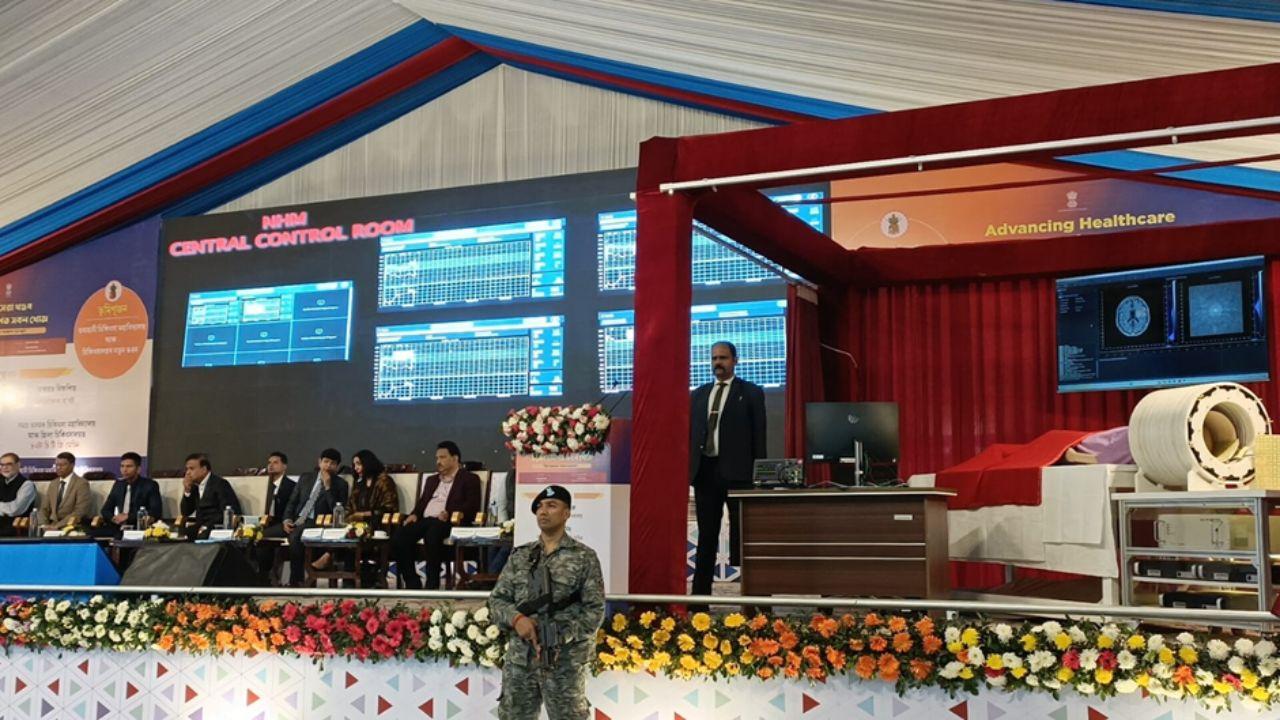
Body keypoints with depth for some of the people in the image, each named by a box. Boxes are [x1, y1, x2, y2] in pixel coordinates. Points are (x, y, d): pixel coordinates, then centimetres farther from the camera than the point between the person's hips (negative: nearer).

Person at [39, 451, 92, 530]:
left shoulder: (82, 483, -6)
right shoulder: (53, 484, 16)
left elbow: (79, 512, -15)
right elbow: (44, 509, 14)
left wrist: (57, 526, -21)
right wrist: (44, 525, -6)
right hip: (52, 526, 6)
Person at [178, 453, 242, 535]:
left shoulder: (219, 483, -7)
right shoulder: (194, 486, 13)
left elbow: (228, 512, -16)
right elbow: (185, 513, 12)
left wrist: (207, 526, -22)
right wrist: (187, 490, 0)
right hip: (203, 529, 7)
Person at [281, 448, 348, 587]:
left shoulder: (340, 484, 5)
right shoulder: (306, 478, 17)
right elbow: (292, 502, 18)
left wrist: (328, 487, -11)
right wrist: (287, 519, -1)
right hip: (296, 521, 5)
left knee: (296, 536, -36)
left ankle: (296, 581, -26)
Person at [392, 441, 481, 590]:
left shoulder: (469, 479, 11)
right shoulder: (431, 480, 32)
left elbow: (472, 506, -3)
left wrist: (449, 513, -19)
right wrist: (415, 514, 4)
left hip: (447, 522, -6)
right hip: (425, 520, 6)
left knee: (432, 533, -39)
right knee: (399, 537, -23)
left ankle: (432, 585, -31)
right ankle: (412, 584, -18)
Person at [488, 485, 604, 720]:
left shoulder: (584, 557, 0)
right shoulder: (519, 556, 11)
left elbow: (595, 610, -5)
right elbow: (497, 600, 9)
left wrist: (561, 637, -16)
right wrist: (516, 618, -12)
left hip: (565, 662, -3)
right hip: (520, 659, 4)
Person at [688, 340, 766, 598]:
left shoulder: (751, 393, 3)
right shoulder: (699, 394, 15)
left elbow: (759, 435, -1)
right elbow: (691, 433, 13)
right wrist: (688, 468, 5)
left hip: (737, 471, -4)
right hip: (705, 470, 4)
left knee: (740, 536, 1)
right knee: (706, 536, 9)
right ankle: (700, 595, 13)